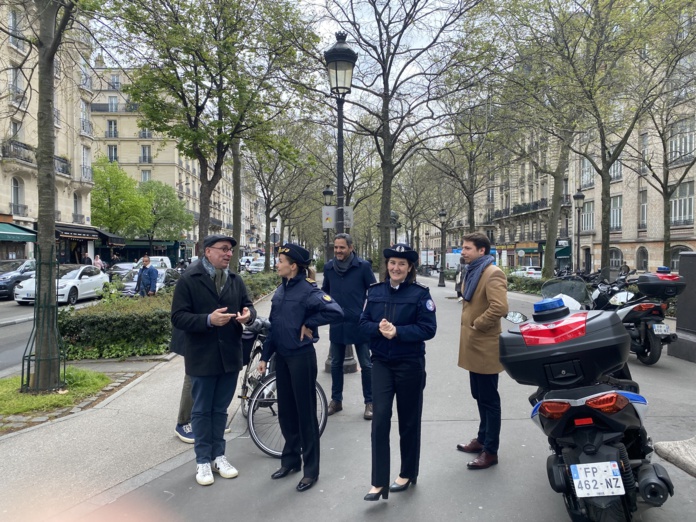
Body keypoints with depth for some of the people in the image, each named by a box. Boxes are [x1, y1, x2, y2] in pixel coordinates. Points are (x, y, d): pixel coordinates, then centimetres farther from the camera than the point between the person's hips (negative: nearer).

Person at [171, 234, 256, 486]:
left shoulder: (235, 280, 5)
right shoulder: (189, 280, -9)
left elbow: (248, 305, 8)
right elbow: (178, 318, -13)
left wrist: (248, 314, -16)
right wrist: (208, 320, -27)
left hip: (230, 355, 4)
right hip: (202, 357, -4)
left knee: (220, 409, 17)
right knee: (202, 411, 10)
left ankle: (218, 455, 32)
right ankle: (203, 460, 25)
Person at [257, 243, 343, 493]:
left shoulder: (308, 290, -16)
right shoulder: (280, 290, 6)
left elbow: (335, 311, -28)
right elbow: (273, 326, 12)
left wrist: (308, 324, -18)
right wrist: (265, 356, 10)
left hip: (301, 357, -7)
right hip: (282, 357, 7)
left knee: (305, 413, 4)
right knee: (285, 411, 16)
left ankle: (311, 469, 18)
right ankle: (290, 459, 34)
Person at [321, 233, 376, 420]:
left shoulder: (363, 266, -9)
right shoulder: (329, 267, 2)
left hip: (359, 324, -3)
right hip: (336, 325, 4)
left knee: (366, 365, 6)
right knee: (336, 364, 15)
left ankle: (369, 402, 20)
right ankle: (336, 400, 30)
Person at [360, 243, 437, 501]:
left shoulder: (420, 293, -8)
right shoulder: (375, 291, 4)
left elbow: (428, 328, -12)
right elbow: (363, 322, 4)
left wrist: (397, 331, -23)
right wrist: (378, 328, -18)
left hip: (410, 364, -2)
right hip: (381, 363, 3)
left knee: (408, 420, 11)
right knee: (380, 419, -4)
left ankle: (408, 473, 30)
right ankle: (379, 482, 4)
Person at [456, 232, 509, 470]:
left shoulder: (492, 273, -18)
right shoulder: (472, 271, 12)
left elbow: (500, 307, -30)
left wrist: (476, 325, -19)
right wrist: (467, 324, 11)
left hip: (484, 346, -9)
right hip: (473, 345, 10)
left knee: (489, 400, 2)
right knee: (479, 397, 21)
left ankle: (490, 450, 14)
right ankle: (482, 439, 36)